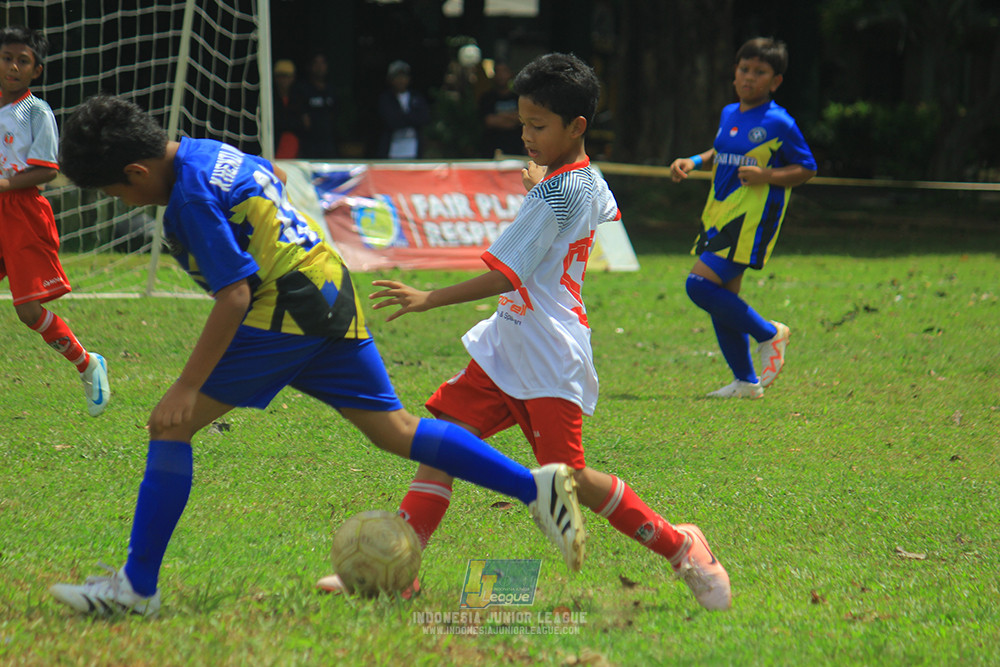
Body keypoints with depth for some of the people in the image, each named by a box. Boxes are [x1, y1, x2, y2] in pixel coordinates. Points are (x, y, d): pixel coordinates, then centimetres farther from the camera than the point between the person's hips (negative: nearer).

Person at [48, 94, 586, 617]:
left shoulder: (193, 197, -16)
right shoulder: (208, 152, 12)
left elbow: (234, 295, -22)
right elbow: (273, 176, 34)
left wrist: (186, 389, -22)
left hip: (283, 315, -10)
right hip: (333, 298, 10)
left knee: (172, 426, -7)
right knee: (394, 430, 14)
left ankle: (137, 586, -9)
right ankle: (535, 486, 6)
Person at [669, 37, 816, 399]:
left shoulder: (778, 123, -9)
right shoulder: (729, 114, 13)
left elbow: (806, 169, -5)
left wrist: (766, 175, -19)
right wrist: (693, 162, 13)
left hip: (752, 218, -8)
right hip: (719, 213, 8)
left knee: (701, 284, -19)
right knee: (724, 300, 8)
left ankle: (768, 334, -2)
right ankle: (746, 382, 18)